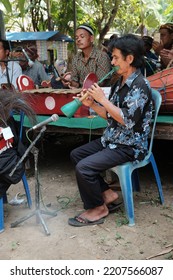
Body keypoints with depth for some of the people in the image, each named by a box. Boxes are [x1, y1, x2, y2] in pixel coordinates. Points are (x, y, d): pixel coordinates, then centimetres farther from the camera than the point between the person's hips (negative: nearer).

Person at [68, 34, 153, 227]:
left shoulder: (140, 85, -17)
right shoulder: (120, 83, 10)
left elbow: (127, 120, -26)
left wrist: (102, 99, -20)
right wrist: (92, 104, -2)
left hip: (130, 146, -10)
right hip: (112, 139, 10)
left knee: (84, 167, -21)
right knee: (76, 154, 10)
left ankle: (98, 209, 3)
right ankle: (106, 193, 13)